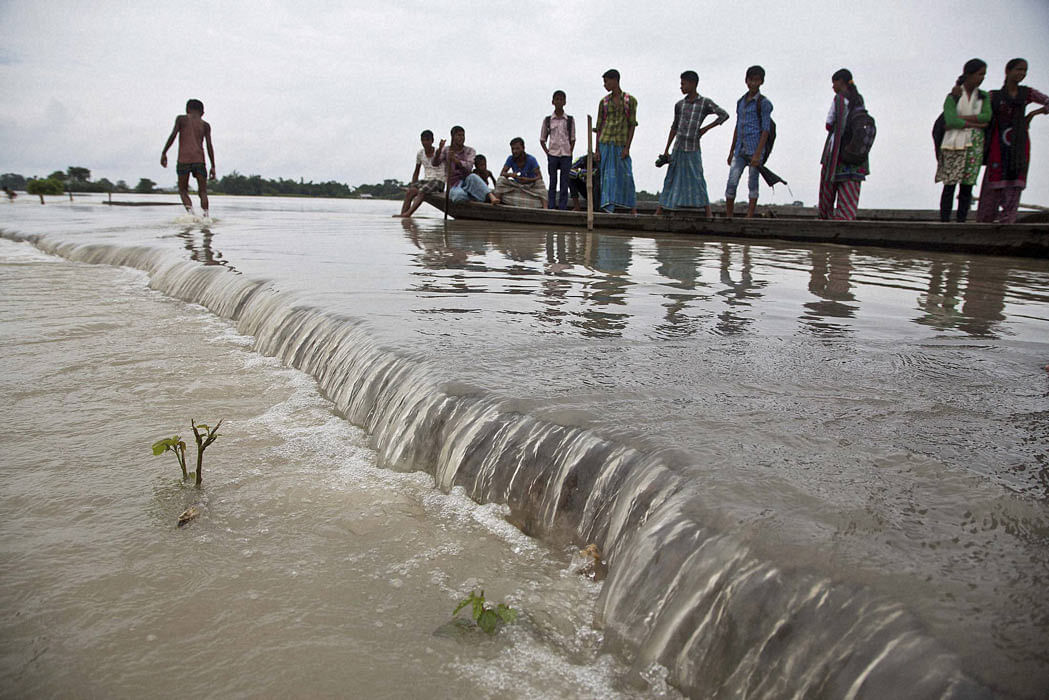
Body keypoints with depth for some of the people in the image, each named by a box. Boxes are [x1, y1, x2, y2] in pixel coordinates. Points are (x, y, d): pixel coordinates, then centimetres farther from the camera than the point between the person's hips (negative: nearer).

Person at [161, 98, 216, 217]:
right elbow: (209, 145, 6)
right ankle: (206, 216, -10)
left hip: (183, 160, -1)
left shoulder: (181, 119, 12)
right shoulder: (205, 125, 14)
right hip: (199, 160, 1)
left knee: (183, 191, 10)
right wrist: (213, 166, 6)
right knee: (203, 192, 8)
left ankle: (190, 212, -14)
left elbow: (173, 135, 0)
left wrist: (164, 153, 6)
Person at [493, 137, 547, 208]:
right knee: (501, 179, -19)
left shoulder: (531, 159, -17)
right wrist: (510, 174, -35)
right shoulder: (510, 159, -9)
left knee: (539, 182, -33)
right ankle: (497, 200, -33)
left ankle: (545, 208, -46)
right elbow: (502, 174, -12)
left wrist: (528, 180, -40)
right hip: (516, 185, 3)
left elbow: (539, 177, -21)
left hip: (530, 185, -2)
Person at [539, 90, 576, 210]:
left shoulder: (570, 120, 6)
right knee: (552, 183, 2)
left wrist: (570, 152, 0)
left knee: (564, 184, 0)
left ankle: (563, 208, 3)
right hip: (553, 154, 0)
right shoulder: (547, 120, 5)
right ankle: (551, 208, 3)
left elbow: (573, 139, 11)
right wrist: (547, 153, 0)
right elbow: (542, 140, 9)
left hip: (566, 155, 0)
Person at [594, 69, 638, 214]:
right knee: (608, 175, -3)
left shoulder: (630, 100, 3)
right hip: (605, 143, 1)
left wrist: (627, 147, -9)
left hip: (621, 144, -1)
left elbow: (632, 125, 0)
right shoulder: (604, 102, 7)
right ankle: (608, 209, -3)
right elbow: (599, 126, 8)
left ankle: (632, 207, 14)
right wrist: (597, 150, 1)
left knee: (626, 175, -2)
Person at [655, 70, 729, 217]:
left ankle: (708, 213, -2)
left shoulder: (705, 103, -2)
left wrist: (706, 128, -5)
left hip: (693, 149, -3)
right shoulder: (679, 104, 9)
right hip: (678, 148, 3)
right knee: (671, 179, 5)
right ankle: (658, 212, 7)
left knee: (697, 179, -6)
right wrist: (666, 150, 13)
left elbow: (724, 115, -4)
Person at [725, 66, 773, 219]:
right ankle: (728, 217, 1)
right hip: (740, 150, 5)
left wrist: (758, 154, -17)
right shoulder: (741, 102, 16)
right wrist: (731, 151, 18)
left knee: (752, 184, -2)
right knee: (731, 183, -5)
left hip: (755, 150, -5)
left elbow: (766, 130, -8)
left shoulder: (763, 103, -2)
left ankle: (749, 218, 0)